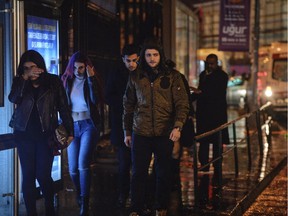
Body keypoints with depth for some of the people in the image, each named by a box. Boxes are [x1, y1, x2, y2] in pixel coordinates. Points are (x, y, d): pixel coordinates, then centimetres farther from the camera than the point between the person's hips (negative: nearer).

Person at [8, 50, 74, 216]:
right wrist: (24, 77, -22)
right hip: (24, 134, 2)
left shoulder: (53, 81, 0)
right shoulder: (20, 82, 6)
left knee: (43, 175, -4)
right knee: (28, 175, 3)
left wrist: (70, 131, -4)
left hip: (45, 134, -2)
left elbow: (63, 107, 0)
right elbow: (13, 98, -13)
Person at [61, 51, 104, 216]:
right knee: (73, 169, 5)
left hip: (88, 125, -3)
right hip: (72, 126, 3)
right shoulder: (67, 80, 7)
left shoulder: (92, 80, 0)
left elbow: (96, 100, -16)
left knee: (83, 164, -18)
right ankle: (80, 195, 31)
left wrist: (91, 79, -19)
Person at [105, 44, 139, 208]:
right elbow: (108, 99, 3)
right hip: (122, 125, 0)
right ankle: (123, 195, 14)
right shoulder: (116, 76, 6)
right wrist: (126, 99, -13)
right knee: (124, 163, 3)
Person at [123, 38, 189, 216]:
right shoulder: (135, 77, 5)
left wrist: (178, 126, -18)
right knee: (138, 173, 3)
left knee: (164, 173, 8)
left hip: (165, 133, -1)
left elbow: (182, 104, -4)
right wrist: (127, 131, 10)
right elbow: (128, 106, 11)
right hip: (140, 133, 1)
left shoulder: (172, 76, 0)